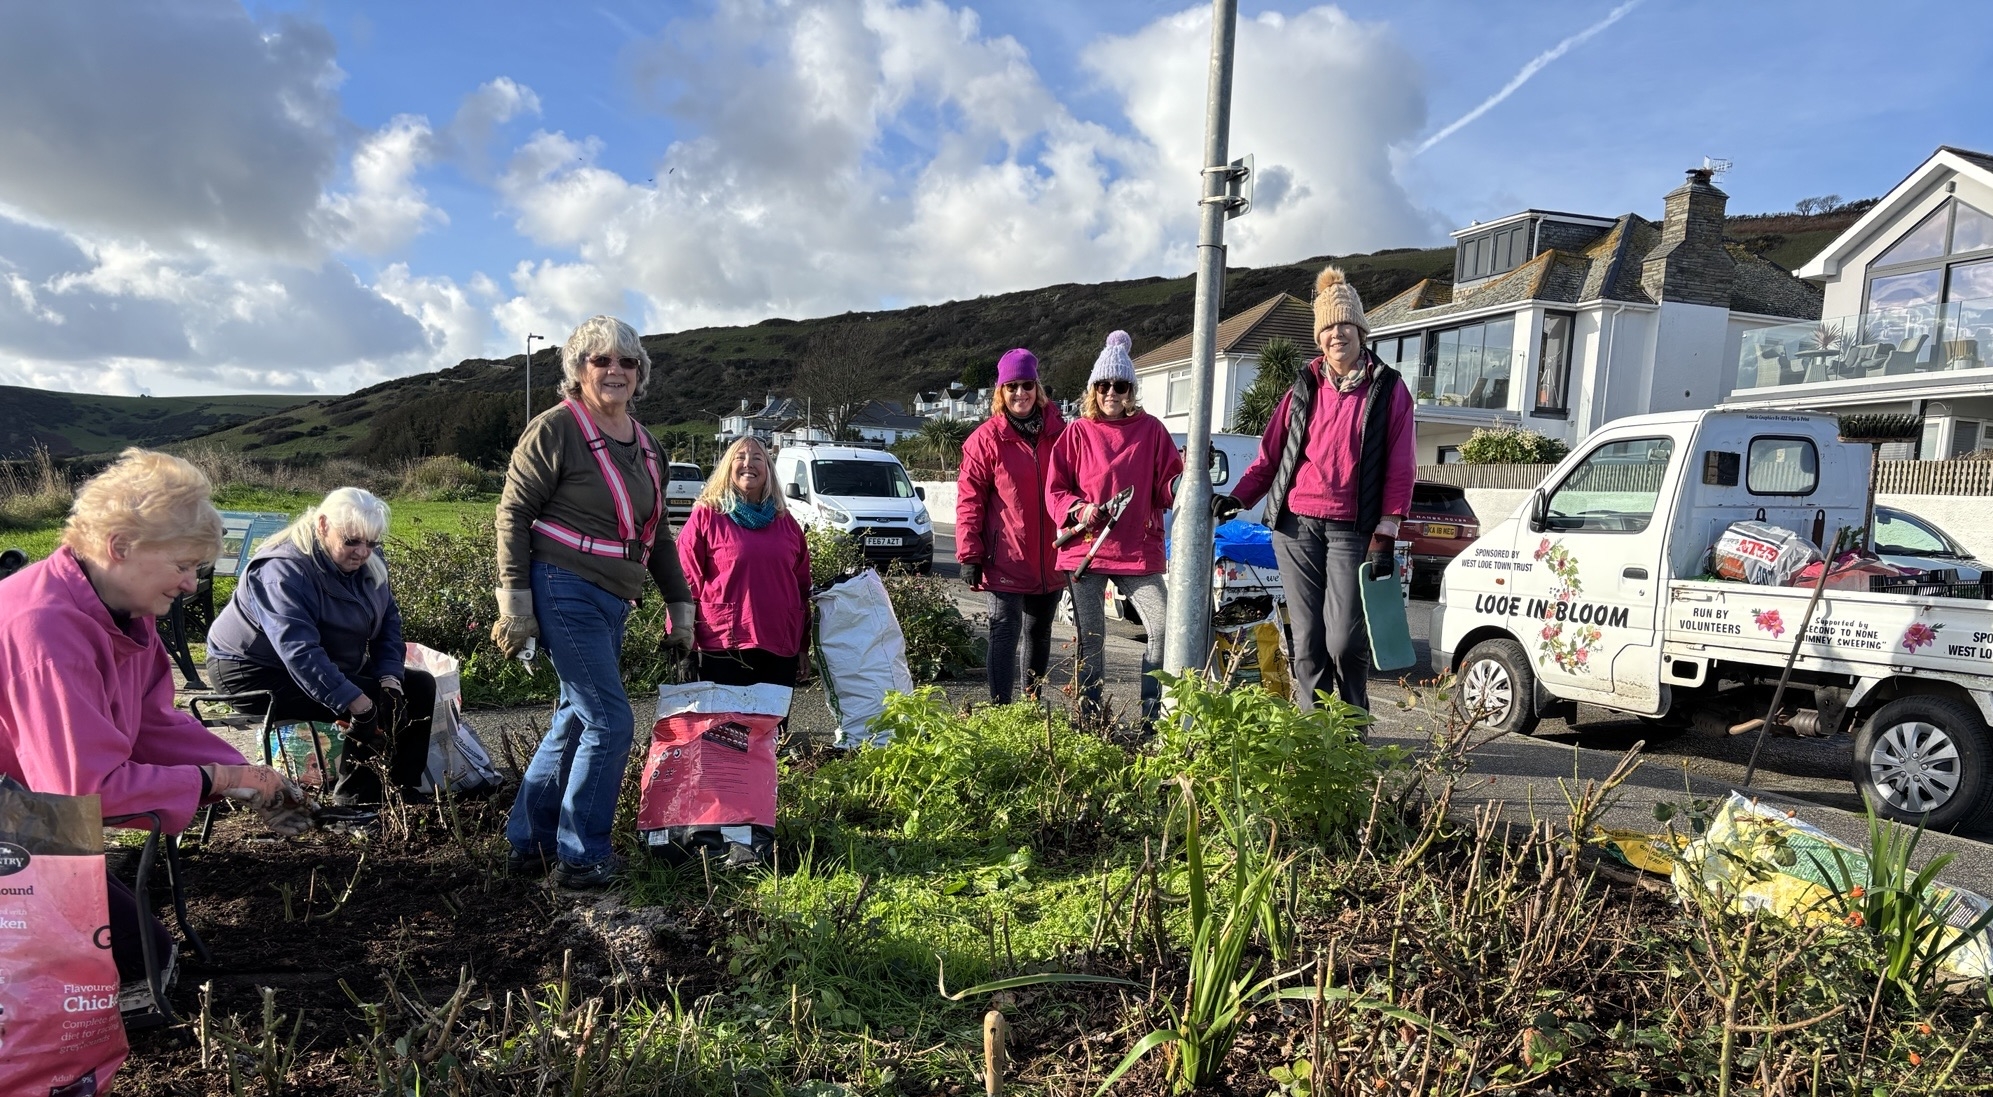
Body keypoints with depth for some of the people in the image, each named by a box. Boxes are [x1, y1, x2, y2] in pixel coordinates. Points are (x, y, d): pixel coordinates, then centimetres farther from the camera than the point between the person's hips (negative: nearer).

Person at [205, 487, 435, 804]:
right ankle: (351, 802, -10)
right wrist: (357, 705, -45)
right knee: (374, 710, -25)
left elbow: (389, 620, 2)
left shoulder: (367, 562, -3)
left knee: (421, 687, -1)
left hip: (333, 666, 9)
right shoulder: (283, 570, -29)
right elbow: (300, 653, -39)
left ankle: (403, 790, 4)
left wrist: (390, 679, -15)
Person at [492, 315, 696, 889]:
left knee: (576, 719, 13)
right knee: (610, 721, -8)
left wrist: (679, 606, 18)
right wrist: (515, 599, -15)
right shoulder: (555, 430, -8)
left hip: (612, 603, 8)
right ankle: (581, 857, 5)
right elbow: (513, 513, -10)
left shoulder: (645, 446, 14)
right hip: (565, 591, -8)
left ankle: (528, 842, 27)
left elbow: (657, 534, 20)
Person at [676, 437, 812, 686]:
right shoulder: (705, 517, 1)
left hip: (780, 651, 4)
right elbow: (686, 584, -3)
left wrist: (803, 645, 14)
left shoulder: (786, 522, 14)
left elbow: (802, 587, 17)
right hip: (722, 652, -4)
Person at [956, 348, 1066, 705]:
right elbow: (969, 499, -7)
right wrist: (969, 555, -11)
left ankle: (1032, 702, 30)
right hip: (1005, 560, -4)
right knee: (1006, 631, -8)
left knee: (1039, 632, 16)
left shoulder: (1058, 433, 5)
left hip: (1051, 559, 5)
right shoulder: (986, 439, -6)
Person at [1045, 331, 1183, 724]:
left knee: (1164, 627, -12)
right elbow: (1054, 488, 4)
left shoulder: (1150, 429, 6)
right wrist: (1078, 510, -14)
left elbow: (1166, 489, 3)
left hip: (1139, 550, 0)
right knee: (1090, 638, 7)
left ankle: (1151, 716, 0)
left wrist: (1188, 472, -17)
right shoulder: (1077, 432, 6)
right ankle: (1089, 720, 18)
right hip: (1085, 548, 0)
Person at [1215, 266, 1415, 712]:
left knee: (1344, 639, -9)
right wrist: (1238, 497, 0)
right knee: (1307, 641, 4)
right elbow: (1270, 454, 15)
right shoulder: (1304, 388, 14)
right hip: (1295, 525, 3)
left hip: (1351, 530, -3)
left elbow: (1399, 468, 1)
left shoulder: (1387, 389, 5)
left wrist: (1385, 534, -5)